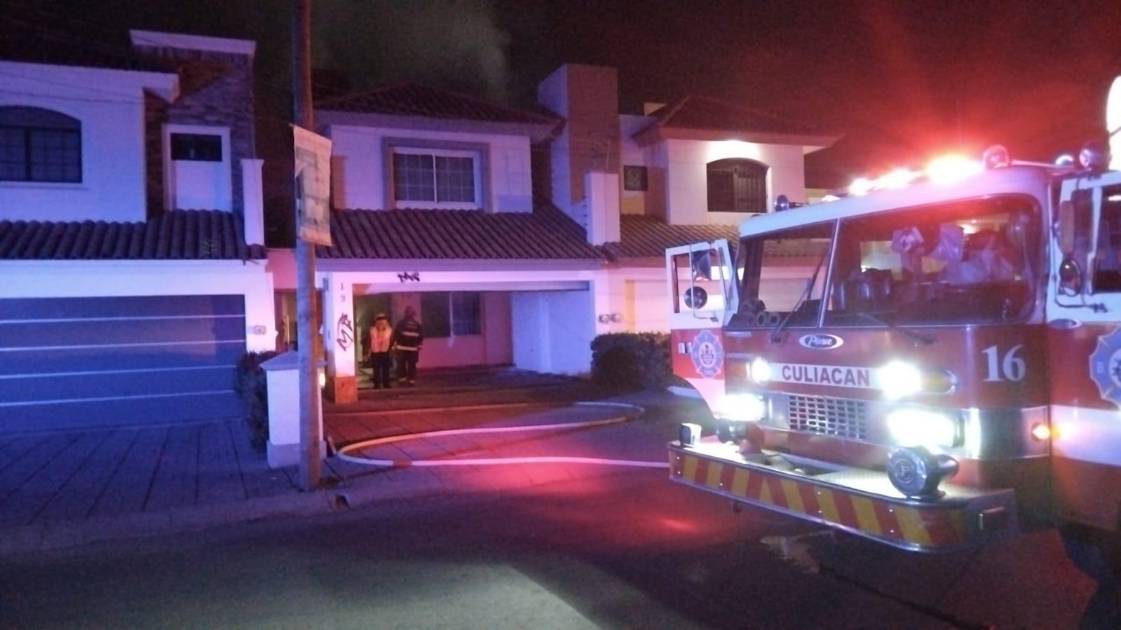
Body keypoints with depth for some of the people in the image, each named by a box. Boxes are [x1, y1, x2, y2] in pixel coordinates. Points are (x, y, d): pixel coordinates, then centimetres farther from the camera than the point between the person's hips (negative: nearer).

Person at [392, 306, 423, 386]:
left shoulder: (401, 323, -1)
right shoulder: (417, 324, 8)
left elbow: (395, 334, -6)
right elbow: (421, 336, 10)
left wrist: (395, 344, 1)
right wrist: (419, 345, 16)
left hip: (402, 348, -2)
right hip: (413, 349, 2)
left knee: (401, 365, 2)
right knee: (412, 365, 4)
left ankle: (402, 379, -4)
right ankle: (411, 381, 2)